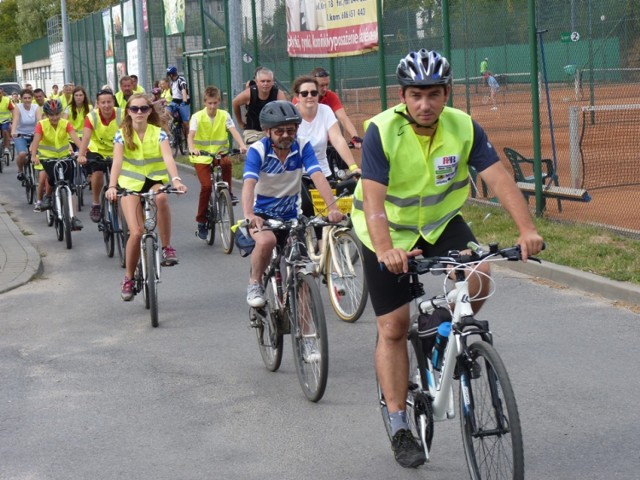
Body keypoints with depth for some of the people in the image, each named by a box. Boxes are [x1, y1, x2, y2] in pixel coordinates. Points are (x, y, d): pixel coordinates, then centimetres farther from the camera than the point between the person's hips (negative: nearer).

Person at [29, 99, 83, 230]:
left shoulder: (65, 124, -10)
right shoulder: (41, 125, -12)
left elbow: (75, 138, -25)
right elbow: (36, 140, -25)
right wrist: (33, 156, -44)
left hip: (64, 156, 2)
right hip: (47, 156, -1)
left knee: (70, 185, -7)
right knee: (52, 176, -29)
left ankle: (74, 217, -6)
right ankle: (48, 197, 3)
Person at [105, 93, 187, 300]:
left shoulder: (158, 133, -6)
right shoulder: (122, 134, -5)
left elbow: (168, 157, -21)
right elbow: (117, 161, -18)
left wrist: (176, 180, -40)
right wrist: (112, 186, -36)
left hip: (155, 181, 0)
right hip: (131, 185, 0)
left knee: (161, 198, -38)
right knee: (136, 233, -16)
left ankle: (167, 247, -23)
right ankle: (128, 279, 6)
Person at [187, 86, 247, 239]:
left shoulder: (224, 115, -1)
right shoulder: (198, 117, -7)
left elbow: (233, 131, -14)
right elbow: (191, 135, -21)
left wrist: (242, 145, -34)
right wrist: (192, 149, -42)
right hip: (202, 157, -2)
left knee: (227, 163, -34)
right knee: (206, 186, -17)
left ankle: (228, 192, -11)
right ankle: (201, 221, -2)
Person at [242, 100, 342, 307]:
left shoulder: (302, 147, -13)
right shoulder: (257, 150, -19)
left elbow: (318, 177, -25)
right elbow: (249, 184, -33)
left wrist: (333, 208, -41)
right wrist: (249, 215, -52)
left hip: (290, 215, 3)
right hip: (262, 213, -3)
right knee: (266, 241, -34)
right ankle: (255, 284, -8)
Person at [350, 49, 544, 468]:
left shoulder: (464, 128, -16)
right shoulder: (382, 131, -25)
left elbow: (499, 178, -24)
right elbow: (373, 200, -33)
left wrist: (527, 229, -39)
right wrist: (386, 250, -50)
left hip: (441, 224, 2)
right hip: (389, 233, -2)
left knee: (478, 281, -25)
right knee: (393, 328, -1)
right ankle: (400, 428, 10)